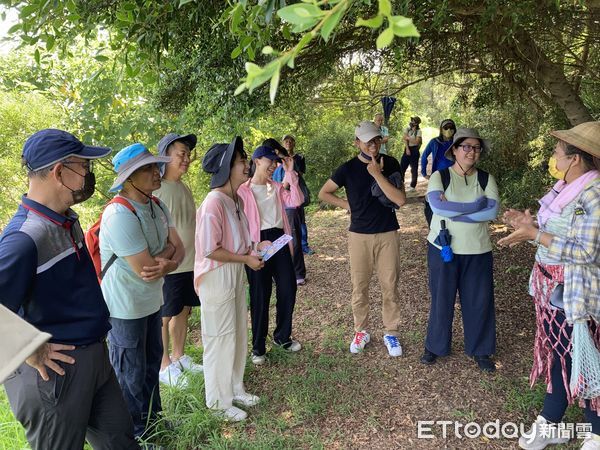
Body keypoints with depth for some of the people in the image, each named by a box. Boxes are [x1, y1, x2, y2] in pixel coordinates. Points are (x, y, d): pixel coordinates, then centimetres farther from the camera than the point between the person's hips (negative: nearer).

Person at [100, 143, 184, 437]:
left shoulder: (157, 206, 0)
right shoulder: (120, 215, -28)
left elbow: (178, 248, 0)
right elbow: (145, 270, -28)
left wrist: (166, 264, -22)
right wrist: (167, 253, -10)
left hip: (151, 301, 9)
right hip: (125, 308, -8)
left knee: (152, 361, 23)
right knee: (131, 374, 10)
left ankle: (152, 419, 45)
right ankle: (135, 434, 32)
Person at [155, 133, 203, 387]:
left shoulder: (184, 188, 10)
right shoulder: (156, 189, -14)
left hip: (190, 263, 7)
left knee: (183, 311, 17)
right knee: (164, 317, 8)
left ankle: (179, 357, 35)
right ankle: (164, 366, 23)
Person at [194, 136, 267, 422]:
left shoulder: (236, 200, 6)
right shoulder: (214, 203, -22)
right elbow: (210, 250, -23)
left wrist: (253, 247, 2)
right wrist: (246, 259, -16)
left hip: (235, 274, 9)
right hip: (216, 277, -9)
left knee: (238, 333, 19)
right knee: (220, 338, 5)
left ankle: (235, 389, 38)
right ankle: (219, 401, 24)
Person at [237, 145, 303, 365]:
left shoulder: (276, 187, 13)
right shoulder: (243, 191, -3)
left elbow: (296, 201, -2)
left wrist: (290, 174, -4)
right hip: (257, 243, -5)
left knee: (288, 288, 8)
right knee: (260, 295, 2)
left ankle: (282, 336, 29)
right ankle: (258, 346, 17)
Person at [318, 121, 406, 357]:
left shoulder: (390, 164, -3)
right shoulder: (348, 168, -5)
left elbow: (400, 199, -14)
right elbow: (323, 193, 6)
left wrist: (377, 174, -21)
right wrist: (348, 205, -2)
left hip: (388, 234, 0)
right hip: (359, 235, 0)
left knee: (390, 287, 7)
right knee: (359, 287, 9)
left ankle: (391, 333, 23)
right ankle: (361, 331, 27)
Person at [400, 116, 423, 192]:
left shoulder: (419, 131, -6)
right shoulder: (407, 129, 5)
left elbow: (417, 141, -15)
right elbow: (405, 139, -5)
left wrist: (409, 138, -11)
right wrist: (407, 149, -15)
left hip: (414, 149, -4)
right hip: (407, 149, 4)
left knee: (414, 169, 1)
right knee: (402, 167, 2)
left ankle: (412, 186, 8)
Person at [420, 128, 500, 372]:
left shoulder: (486, 178, 2)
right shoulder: (439, 176, -5)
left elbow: (492, 211, -12)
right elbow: (437, 205, -22)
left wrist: (454, 211, -18)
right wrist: (476, 205, -18)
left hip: (478, 251, 2)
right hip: (443, 248, -2)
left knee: (479, 301, 9)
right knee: (441, 299, 9)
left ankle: (480, 350, 29)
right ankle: (434, 345, 29)